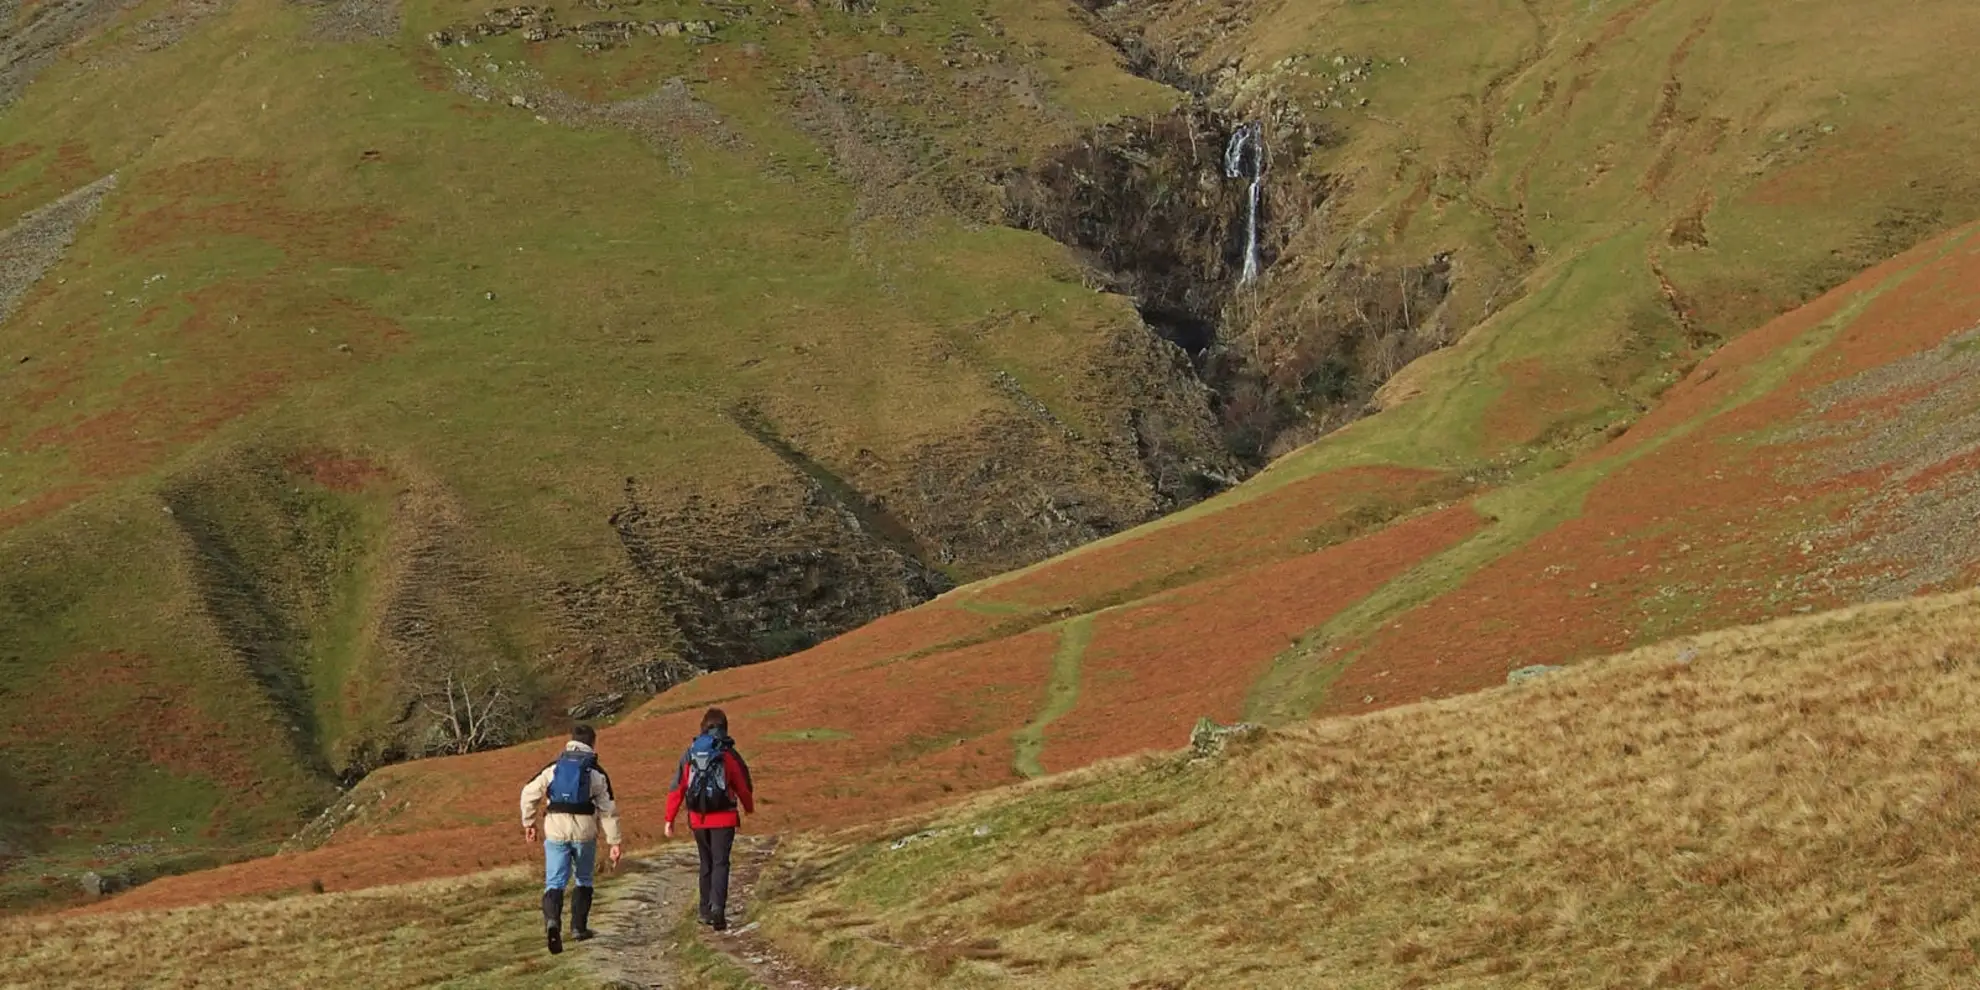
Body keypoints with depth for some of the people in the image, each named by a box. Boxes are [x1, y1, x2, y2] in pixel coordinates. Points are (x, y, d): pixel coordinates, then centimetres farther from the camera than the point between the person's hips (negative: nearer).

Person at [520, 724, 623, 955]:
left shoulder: (554, 767, 9)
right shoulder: (596, 772, 4)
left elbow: (529, 793, 3)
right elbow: (608, 810, 2)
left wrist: (528, 823, 15)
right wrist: (614, 843, 5)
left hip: (555, 829, 1)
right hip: (584, 830, -1)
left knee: (554, 882, 1)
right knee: (583, 880, 19)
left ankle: (552, 921, -25)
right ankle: (579, 927, 21)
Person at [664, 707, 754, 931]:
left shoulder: (689, 754, 3)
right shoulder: (729, 755, -6)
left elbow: (677, 788, 1)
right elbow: (743, 786, 2)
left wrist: (670, 819, 6)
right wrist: (750, 808, 22)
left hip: (698, 818, 3)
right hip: (724, 818, -3)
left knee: (706, 864, 18)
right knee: (720, 864, -3)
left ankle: (706, 911, 22)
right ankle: (717, 907, -22)